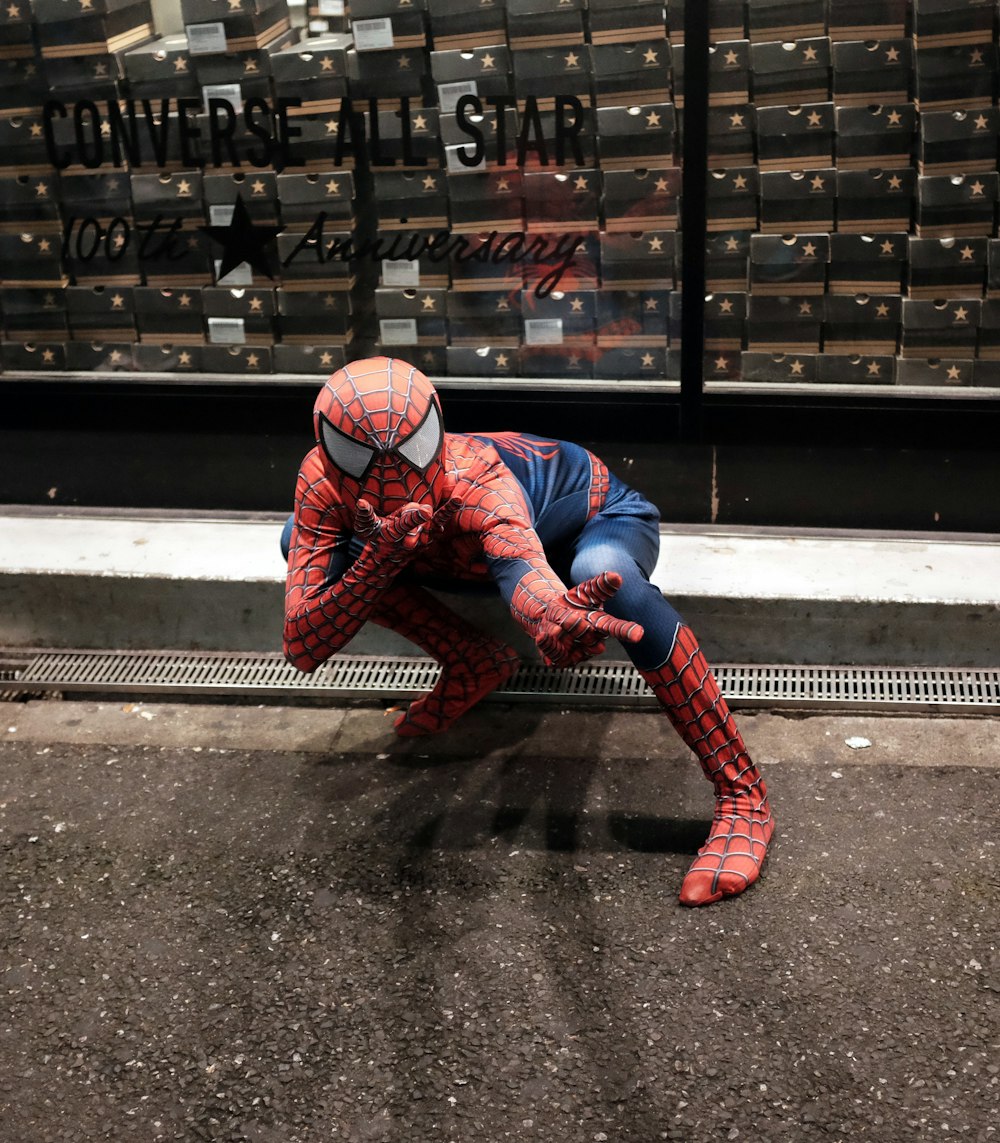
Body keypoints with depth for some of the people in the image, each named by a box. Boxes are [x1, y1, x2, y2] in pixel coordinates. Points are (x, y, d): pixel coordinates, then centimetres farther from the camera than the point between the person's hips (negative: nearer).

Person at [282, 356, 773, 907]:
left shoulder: (475, 482, -42)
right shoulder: (323, 483, -28)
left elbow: (519, 560, -65)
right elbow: (302, 649, -33)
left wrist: (551, 612, -89)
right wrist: (375, 564, -51)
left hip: (600, 515, -5)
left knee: (604, 573, -44)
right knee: (302, 542, -7)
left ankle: (742, 795, -33)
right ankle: (472, 665, 4)